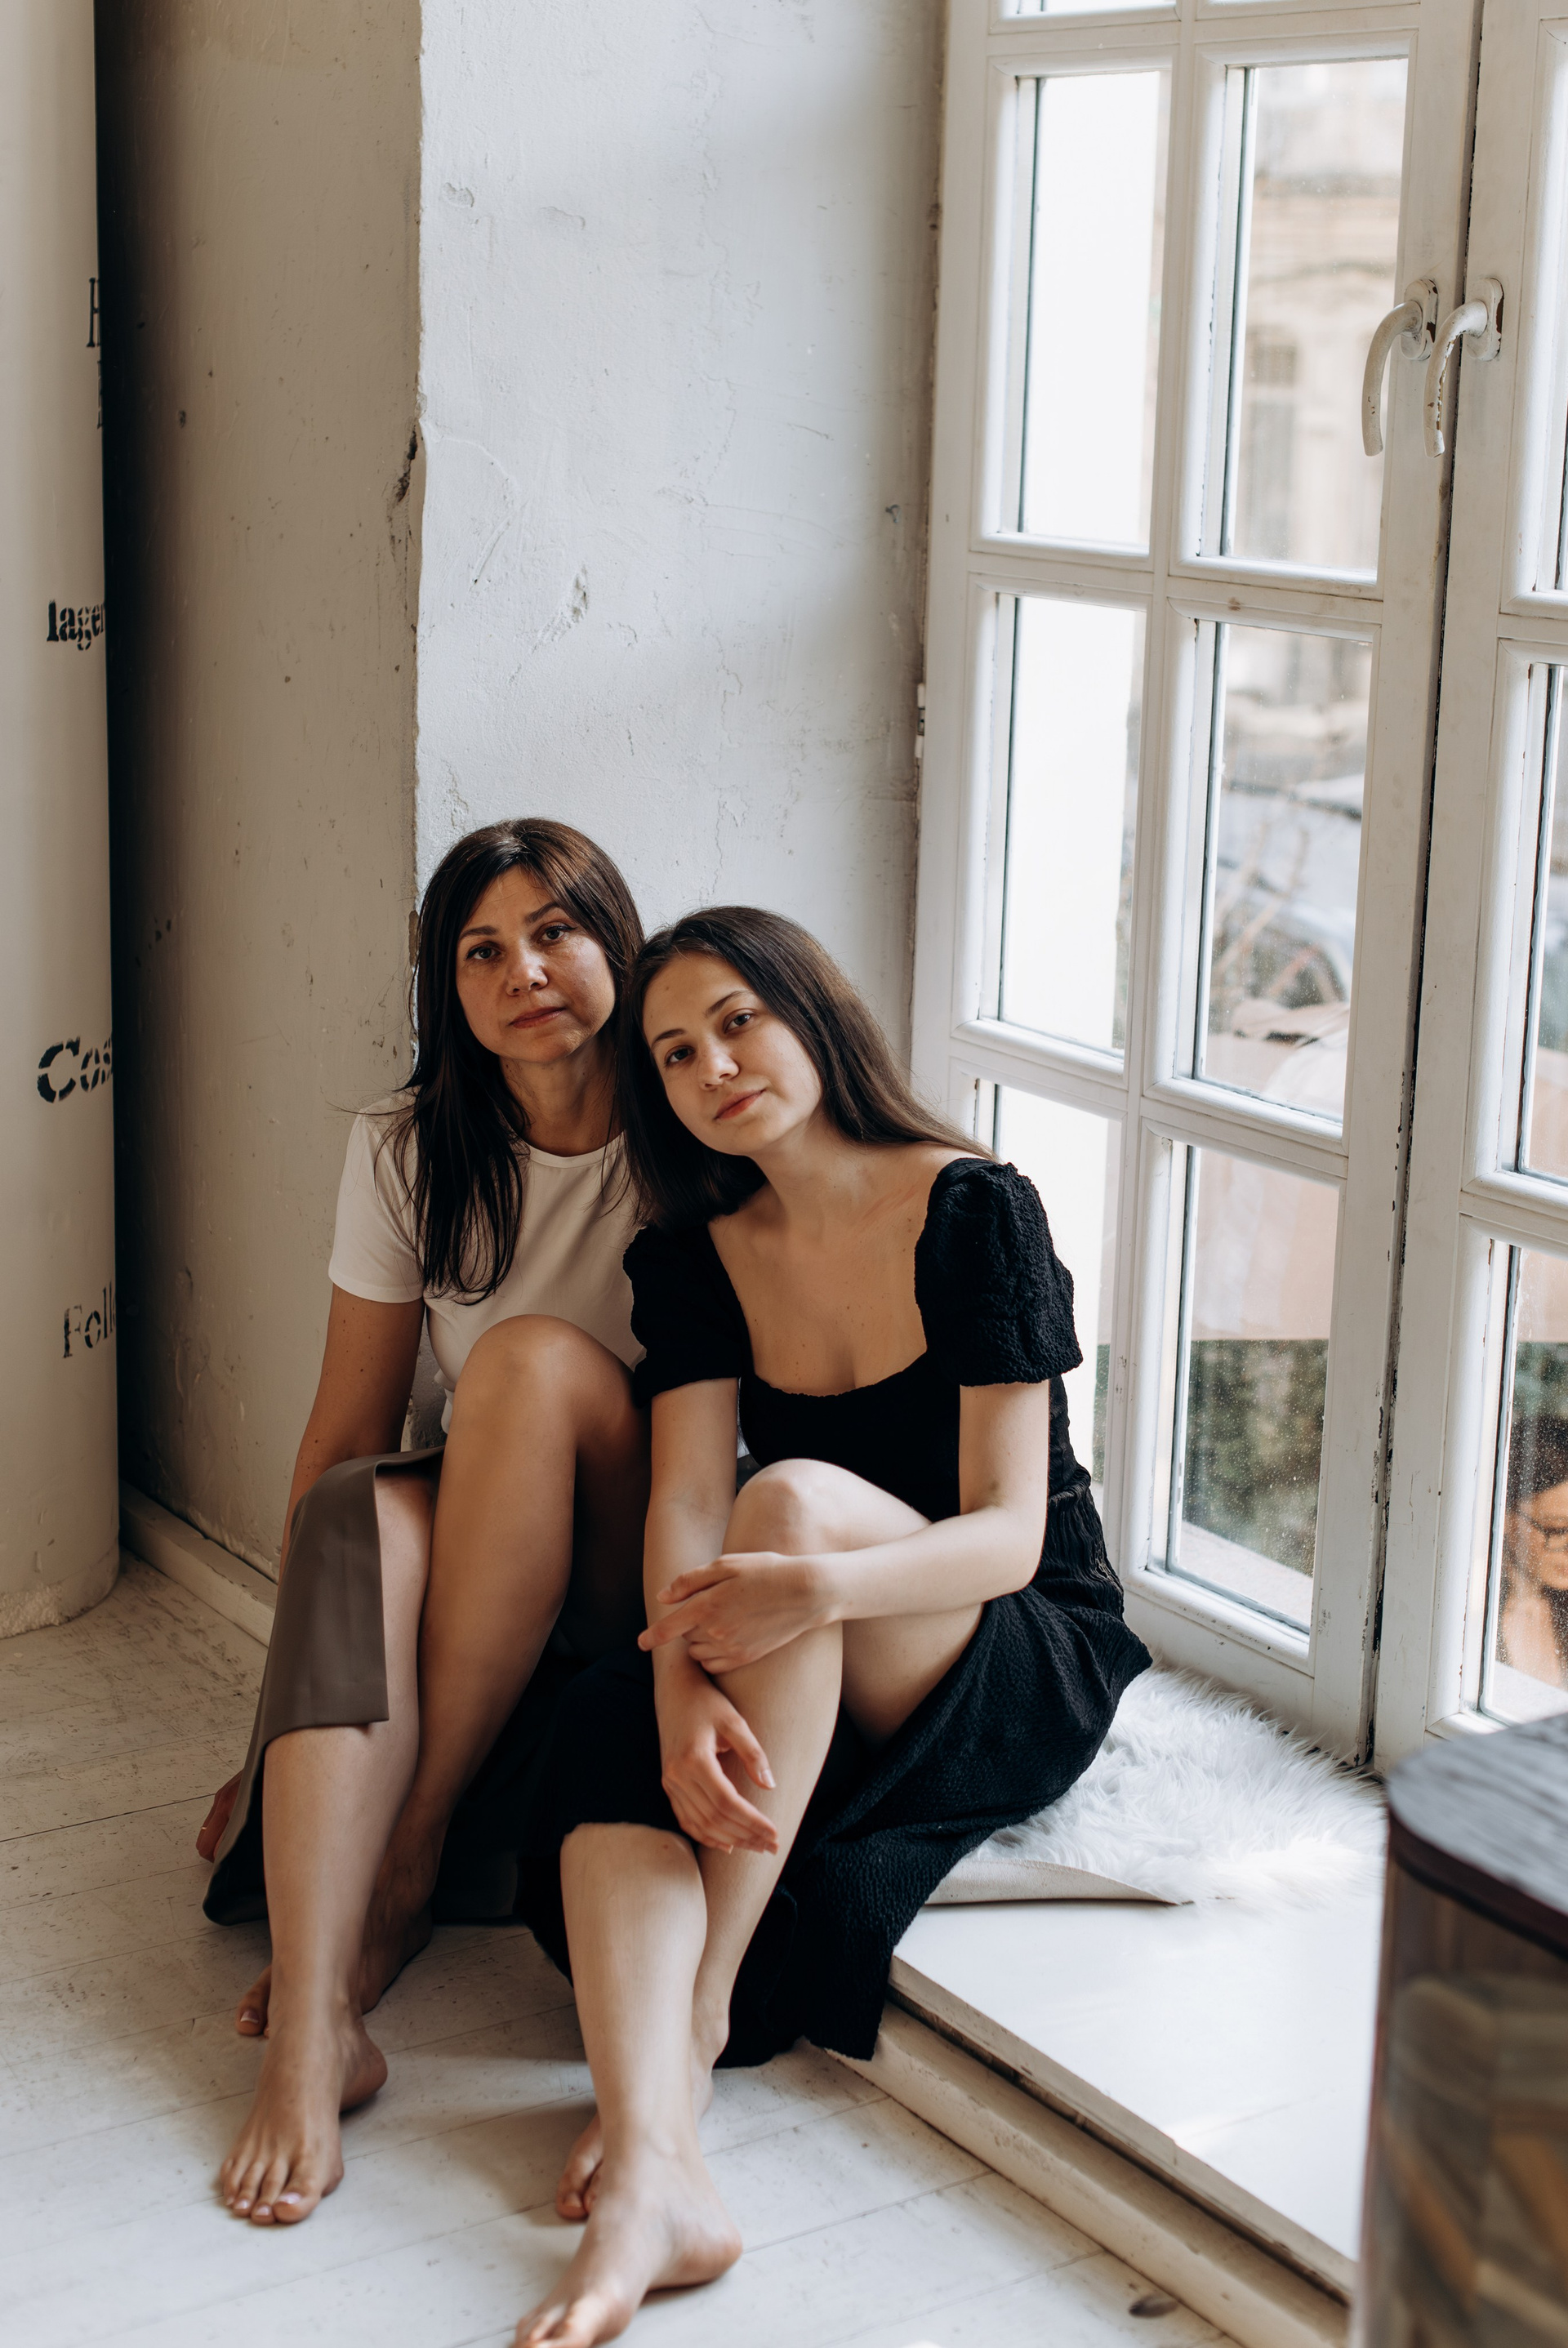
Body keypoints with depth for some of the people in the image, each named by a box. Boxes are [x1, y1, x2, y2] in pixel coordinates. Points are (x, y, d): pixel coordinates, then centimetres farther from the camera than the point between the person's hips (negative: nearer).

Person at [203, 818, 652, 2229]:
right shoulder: (409, 1157, 1)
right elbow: (344, 1437, 1)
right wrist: (288, 1713, -2)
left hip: (630, 1577, -2)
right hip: (470, 1568, 2)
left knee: (537, 1361, -30)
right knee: (362, 1515, -32)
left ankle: (413, 1852, -23)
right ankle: (311, 2030, -44)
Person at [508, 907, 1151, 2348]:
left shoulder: (976, 1211, -11)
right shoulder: (693, 1256, 3)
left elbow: (1010, 1534, -18)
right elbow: (684, 1507, -10)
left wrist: (823, 1585, -38)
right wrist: (685, 1692, -32)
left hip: (1029, 1672, -4)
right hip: (807, 1698, 4)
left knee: (794, 1497, -33)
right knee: (607, 1735, -29)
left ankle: (702, 2011, -27)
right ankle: (652, 2179, -47)